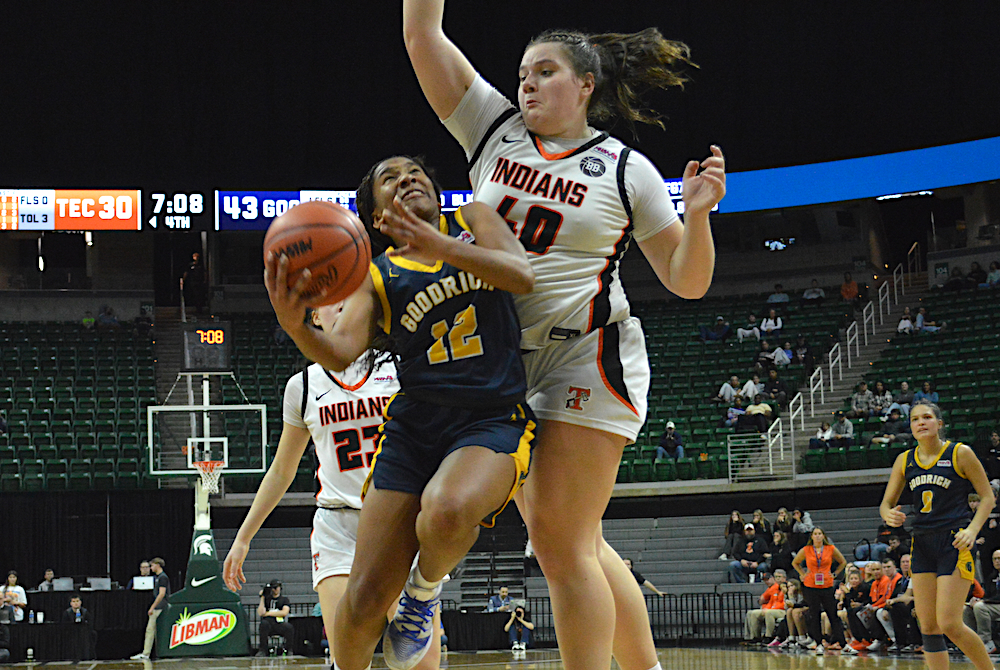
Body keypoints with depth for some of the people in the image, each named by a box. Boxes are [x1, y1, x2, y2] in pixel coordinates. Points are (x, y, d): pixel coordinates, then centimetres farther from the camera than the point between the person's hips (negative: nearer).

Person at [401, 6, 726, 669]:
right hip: (508, 364, 5)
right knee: (573, 543, 10)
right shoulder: (494, 128, 7)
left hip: (588, 356, -5)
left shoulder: (627, 170, -2)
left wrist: (698, 214, -17)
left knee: (560, 537, -13)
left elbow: (687, 281, 0)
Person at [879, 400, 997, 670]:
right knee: (928, 627, 1)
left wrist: (972, 530, -15)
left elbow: (988, 497, 1)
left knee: (949, 624, -13)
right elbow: (886, 503, 14)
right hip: (922, 544, 5)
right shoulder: (905, 461, 10)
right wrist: (889, 515, -11)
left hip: (955, 543, -5)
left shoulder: (960, 454, -3)